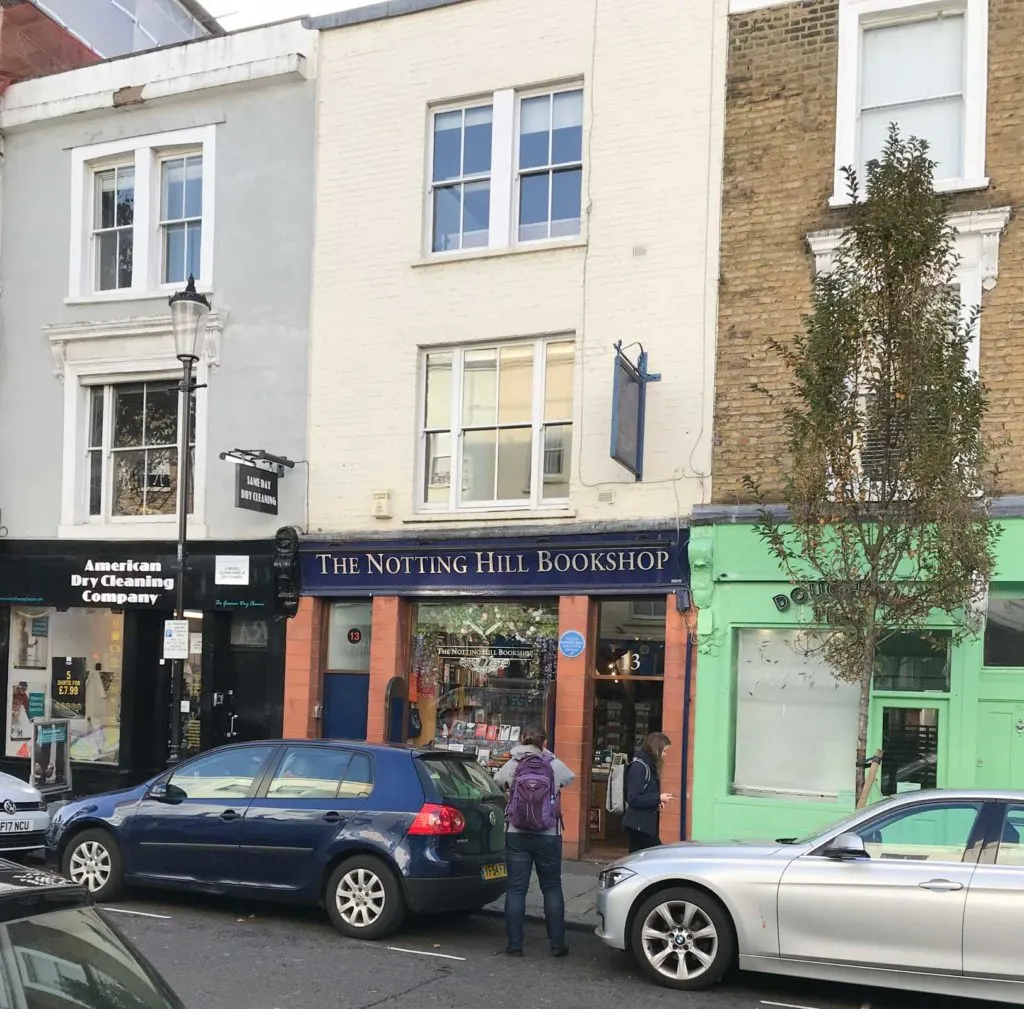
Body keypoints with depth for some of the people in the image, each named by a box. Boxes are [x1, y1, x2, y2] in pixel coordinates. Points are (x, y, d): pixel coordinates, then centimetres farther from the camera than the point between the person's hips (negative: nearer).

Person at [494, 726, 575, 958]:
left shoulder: (513, 766, -4)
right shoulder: (554, 766, -7)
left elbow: (497, 780, 15)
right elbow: (570, 778, 14)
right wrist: (549, 756, 19)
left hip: (516, 836, 0)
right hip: (548, 837, 0)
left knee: (516, 889, 5)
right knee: (552, 888, 11)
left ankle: (515, 944, 6)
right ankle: (557, 944, 14)